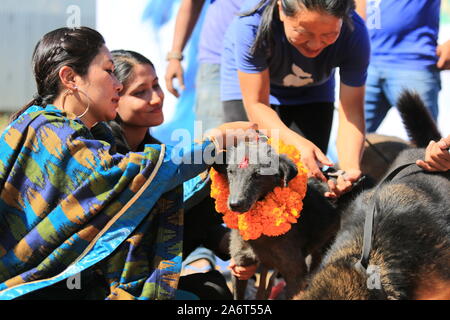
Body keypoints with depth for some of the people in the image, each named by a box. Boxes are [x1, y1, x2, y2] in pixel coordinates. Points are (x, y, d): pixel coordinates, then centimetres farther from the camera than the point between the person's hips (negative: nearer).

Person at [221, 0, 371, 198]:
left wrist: (350, 168, -47)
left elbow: (351, 111, -29)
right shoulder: (252, 24, -40)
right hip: (251, 84, -2)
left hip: (311, 94, 2)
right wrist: (297, 143, -50)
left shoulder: (354, 33, -33)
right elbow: (256, 104, -32)